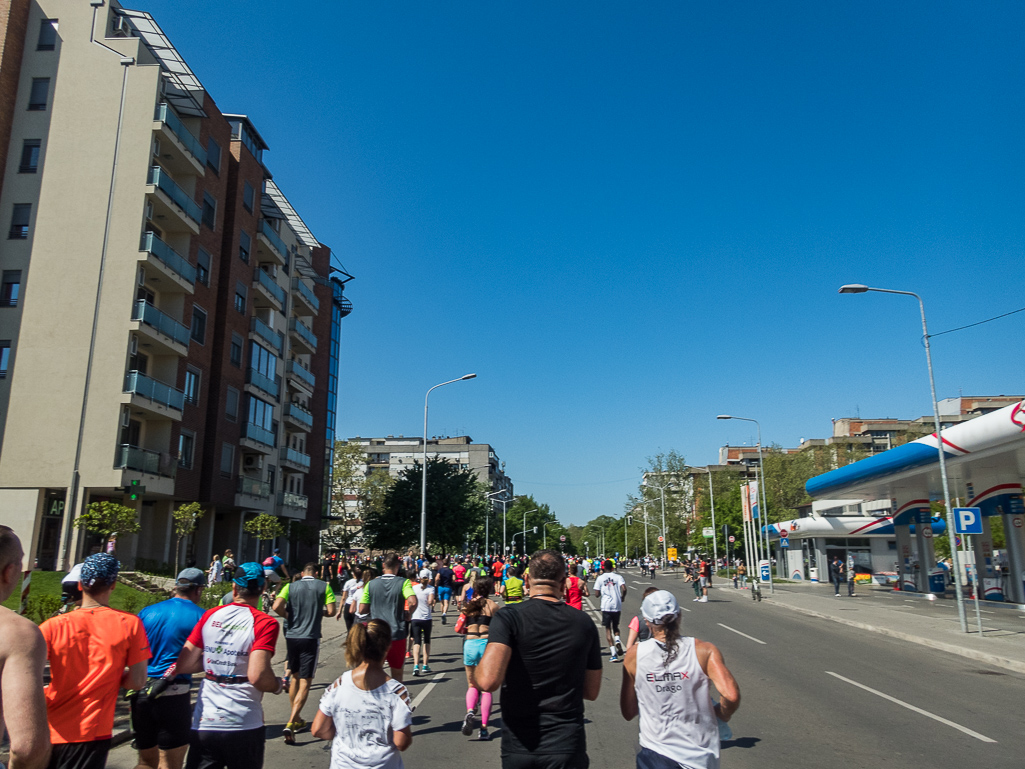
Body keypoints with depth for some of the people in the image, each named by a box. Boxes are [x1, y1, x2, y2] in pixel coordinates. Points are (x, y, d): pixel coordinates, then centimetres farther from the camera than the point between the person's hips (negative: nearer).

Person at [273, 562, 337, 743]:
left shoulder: (290, 586, 3)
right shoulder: (324, 586, -1)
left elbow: (276, 606, -11)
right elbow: (331, 611, -6)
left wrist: (289, 616, 6)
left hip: (291, 636, 3)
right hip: (311, 638, -3)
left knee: (295, 677, 20)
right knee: (305, 682, 0)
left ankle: (297, 720, 31)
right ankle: (290, 724, -14)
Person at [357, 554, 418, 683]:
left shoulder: (371, 584, 0)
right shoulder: (403, 583, -8)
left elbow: (362, 610, -1)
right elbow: (413, 602, -24)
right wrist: (407, 614, -5)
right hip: (397, 634, -1)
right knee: (397, 674, 13)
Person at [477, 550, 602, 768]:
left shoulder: (509, 617, -13)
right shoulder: (584, 623, -2)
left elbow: (488, 681, -25)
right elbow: (591, 692, 5)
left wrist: (479, 666, -4)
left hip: (518, 748, 0)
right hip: (567, 748, 1)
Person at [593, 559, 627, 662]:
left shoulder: (600, 578, 3)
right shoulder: (618, 577, 4)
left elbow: (597, 593, 0)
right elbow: (624, 589, -10)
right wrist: (622, 597, 8)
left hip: (606, 606, -2)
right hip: (617, 605, 2)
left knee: (608, 629, 3)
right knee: (615, 626, 22)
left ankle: (613, 653, -7)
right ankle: (617, 639, -8)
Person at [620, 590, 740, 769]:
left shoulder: (634, 654, -8)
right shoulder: (704, 650, -11)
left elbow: (628, 713, -2)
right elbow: (731, 696, -22)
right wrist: (722, 715, -1)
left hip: (655, 754, -2)